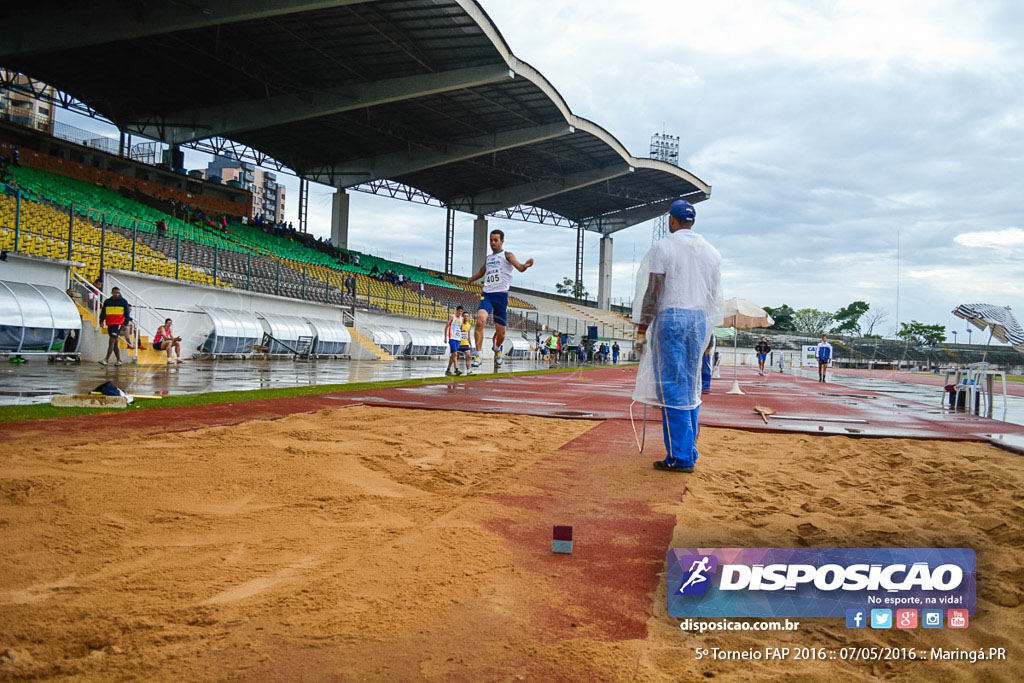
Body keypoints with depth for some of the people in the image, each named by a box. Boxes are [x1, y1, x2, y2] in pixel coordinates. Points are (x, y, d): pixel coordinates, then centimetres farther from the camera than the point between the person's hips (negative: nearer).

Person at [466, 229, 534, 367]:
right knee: (480, 320, -25)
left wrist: (525, 265, -38)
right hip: (487, 295, 3)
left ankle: (497, 348, 38)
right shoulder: (488, 258, 19)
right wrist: (468, 281, 50)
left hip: (501, 295, -3)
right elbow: (481, 272, 38)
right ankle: (478, 355, -22)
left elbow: (519, 268, -15)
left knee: (501, 332, 3)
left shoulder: (507, 255, 4)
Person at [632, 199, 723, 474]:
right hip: (700, 320, 6)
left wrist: (642, 329, -6)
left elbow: (652, 291, -9)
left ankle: (679, 457, -6)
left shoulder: (663, 246, -3)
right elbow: (715, 296, 15)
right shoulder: (711, 251, 14)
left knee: (672, 388, -5)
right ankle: (689, 451, 15)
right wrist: (707, 333, 20)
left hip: (670, 318, -6)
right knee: (691, 388, 12)